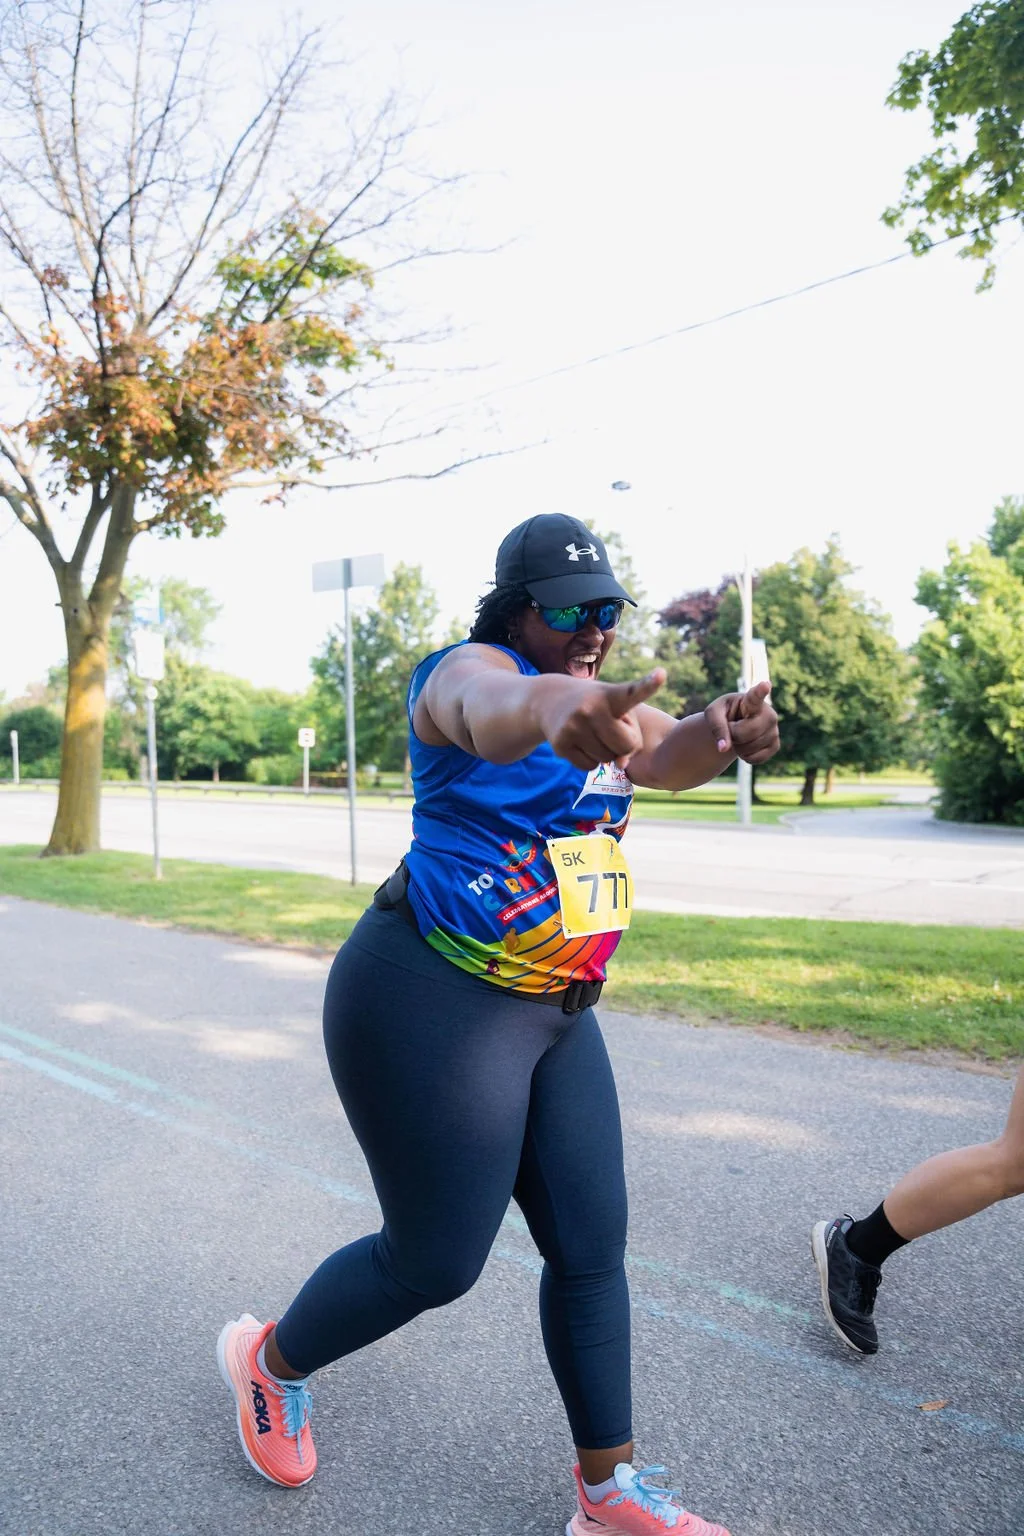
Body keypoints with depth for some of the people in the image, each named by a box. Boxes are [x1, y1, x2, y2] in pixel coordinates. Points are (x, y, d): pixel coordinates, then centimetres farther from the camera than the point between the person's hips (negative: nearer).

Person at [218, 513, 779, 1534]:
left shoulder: (605, 699, 10)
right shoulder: (470, 669, -13)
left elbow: (665, 755, -9)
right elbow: (491, 714, -39)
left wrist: (725, 733, -34)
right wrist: (553, 706, -64)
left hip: (552, 1014, 8)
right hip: (436, 1002, -7)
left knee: (591, 1248, 10)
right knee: (436, 1264, 4)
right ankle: (268, 1360, 33)